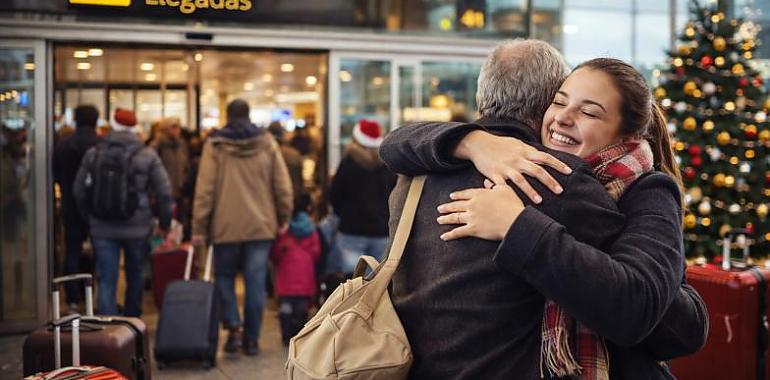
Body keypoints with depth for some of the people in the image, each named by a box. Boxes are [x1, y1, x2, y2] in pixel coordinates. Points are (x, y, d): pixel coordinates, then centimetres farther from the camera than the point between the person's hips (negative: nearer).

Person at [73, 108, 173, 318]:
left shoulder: (93, 154, 1)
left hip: (102, 229, 0)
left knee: (106, 280, 3)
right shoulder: (147, 155, -6)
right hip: (137, 228, 0)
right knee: (135, 276, 19)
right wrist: (164, 222, 6)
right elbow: (164, 192, -7)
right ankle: (132, 321, 33)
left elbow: (79, 190, 5)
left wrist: (90, 217, 18)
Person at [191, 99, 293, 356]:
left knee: (224, 277, 15)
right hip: (261, 226, 1)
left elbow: (204, 190, -5)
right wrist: (284, 217, 13)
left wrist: (199, 227, 0)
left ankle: (233, 328, 2)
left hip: (226, 226, -1)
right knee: (256, 283, 6)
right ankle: (251, 338, 10)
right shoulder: (267, 143, 2)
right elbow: (283, 185, 2)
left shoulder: (214, 145, -2)